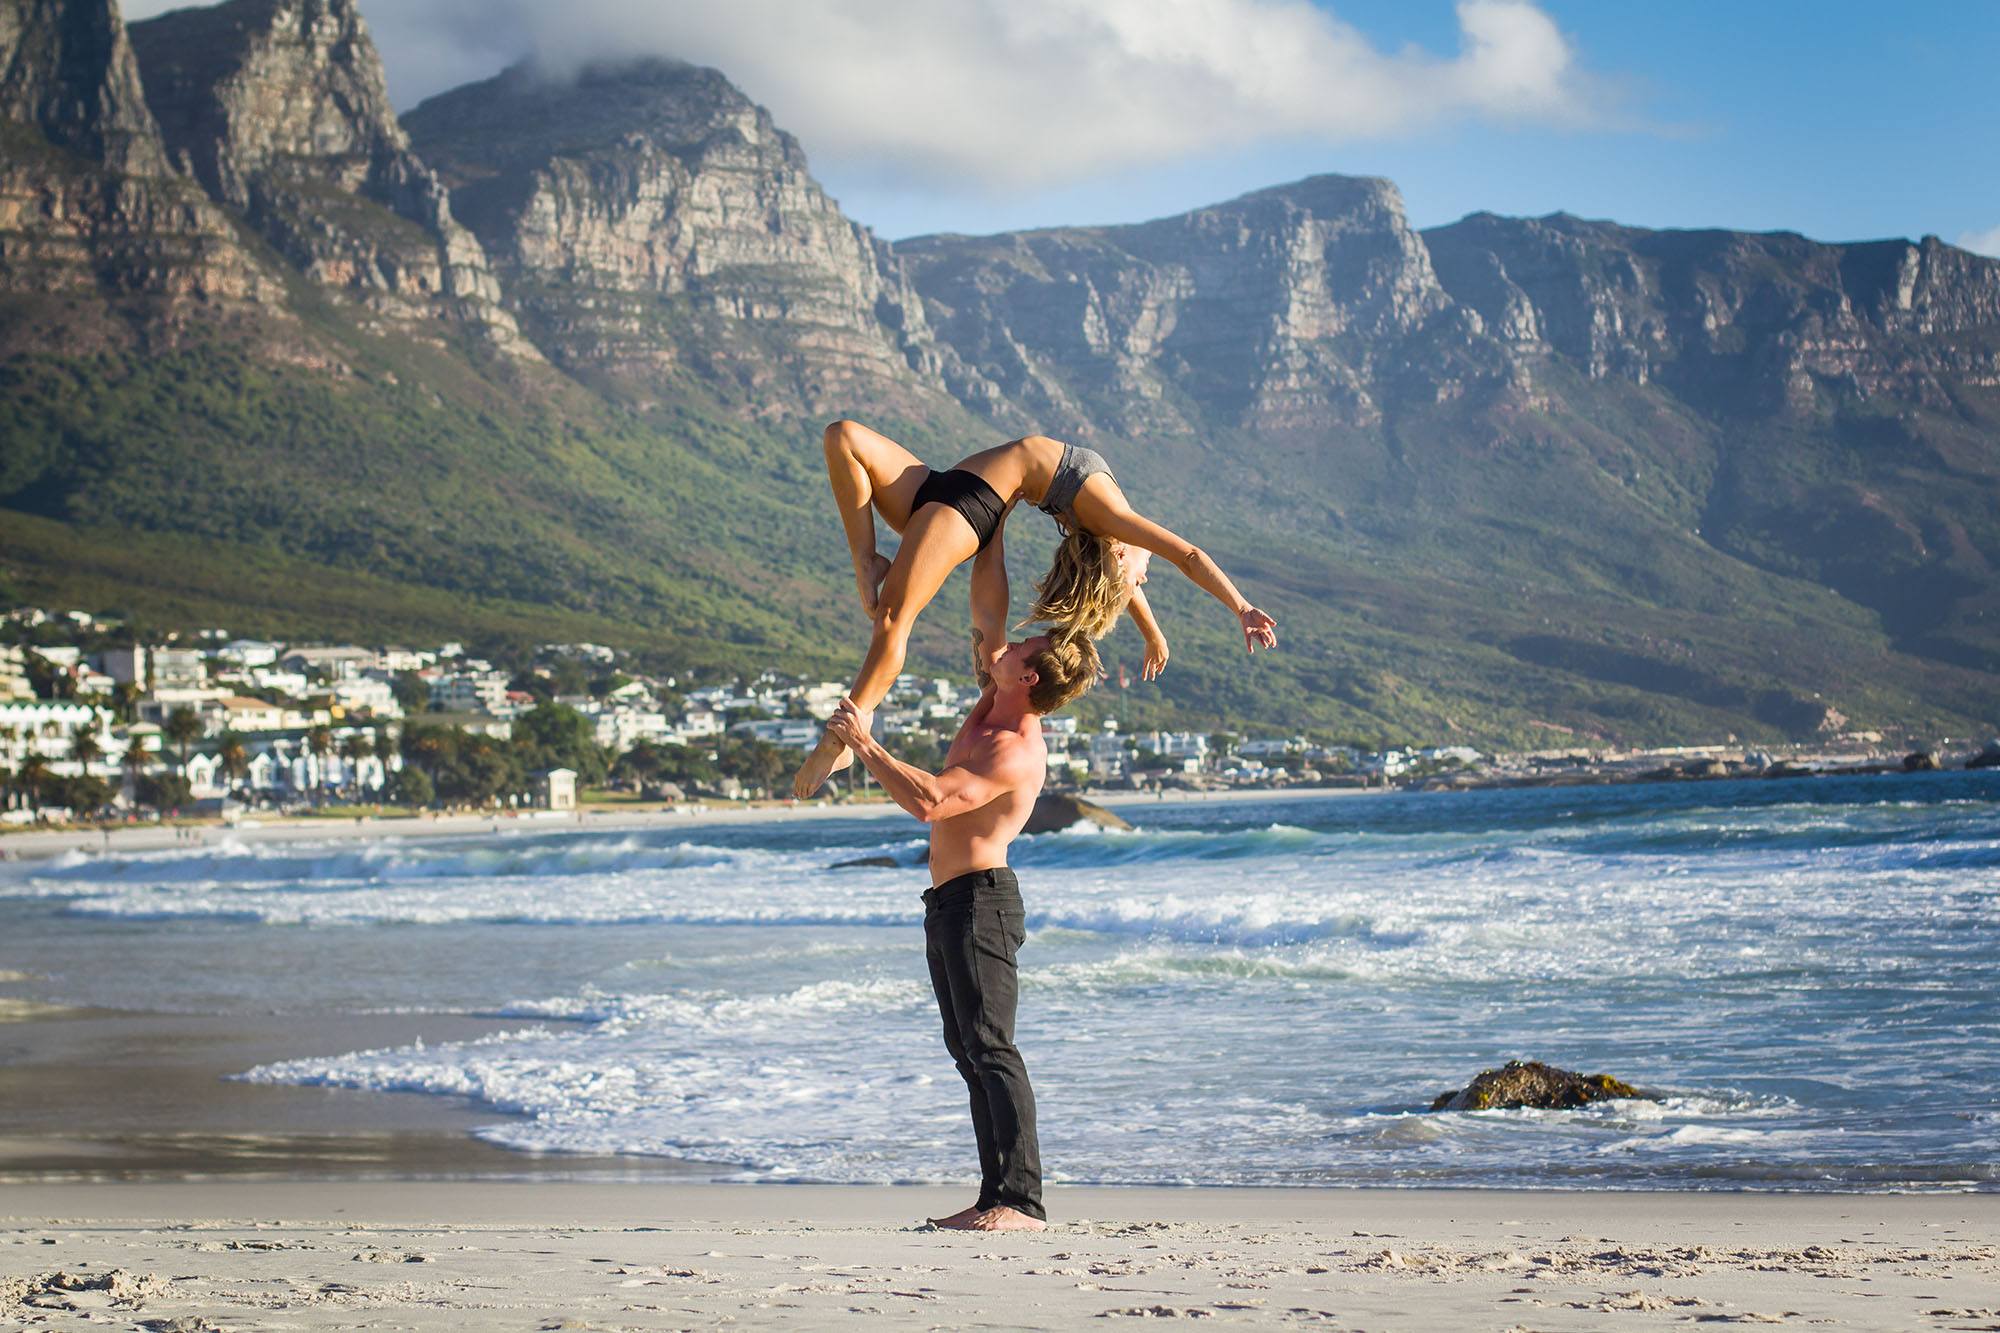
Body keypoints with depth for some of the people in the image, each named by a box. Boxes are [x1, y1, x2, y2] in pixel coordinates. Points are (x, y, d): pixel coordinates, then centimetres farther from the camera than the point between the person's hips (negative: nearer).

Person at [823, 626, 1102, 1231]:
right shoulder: (992, 709, 9)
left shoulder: (1014, 754, -21)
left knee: (990, 1048, -15)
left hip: (981, 901, -11)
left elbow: (930, 800, -33)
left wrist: (864, 743, -24)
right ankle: (997, 1195, 11)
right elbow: (986, 653, 31)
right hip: (949, 905, 11)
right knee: (970, 1051, 9)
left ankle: (1022, 1200, -19)